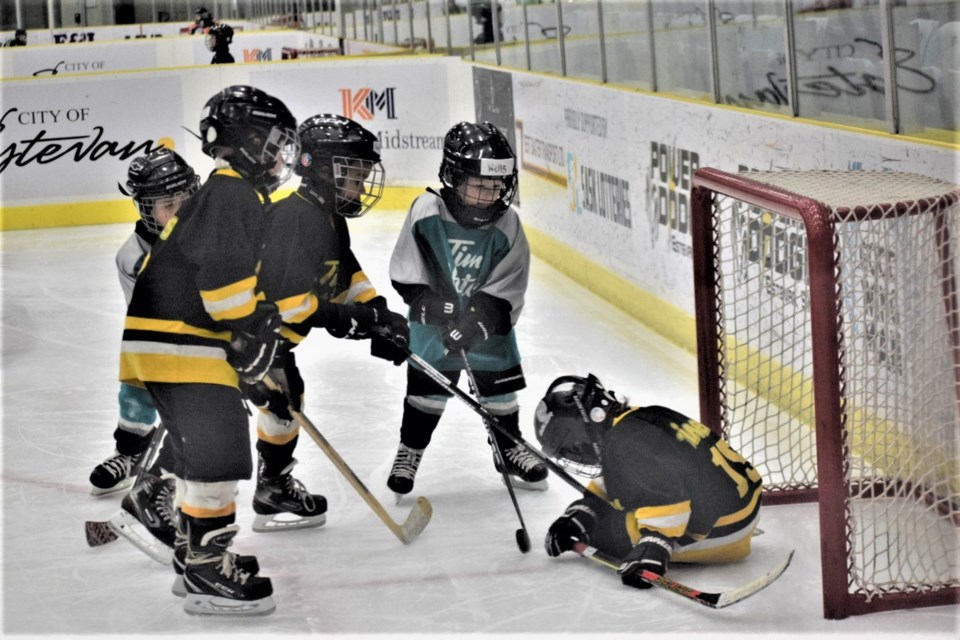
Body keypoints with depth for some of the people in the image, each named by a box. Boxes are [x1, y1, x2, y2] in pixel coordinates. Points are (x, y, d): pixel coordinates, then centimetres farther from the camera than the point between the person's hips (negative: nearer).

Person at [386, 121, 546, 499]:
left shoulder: (506, 226, -17)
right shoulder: (427, 211, -19)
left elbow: (506, 289, -16)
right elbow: (405, 272, -11)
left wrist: (475, 324, -26)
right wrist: (429, 304, -21)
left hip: (488, 320, 1)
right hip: (434, 318, -1)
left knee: (499, 386, 9)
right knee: (426, 388, 4)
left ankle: (509, 449, 29)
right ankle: (410, 450, 22)